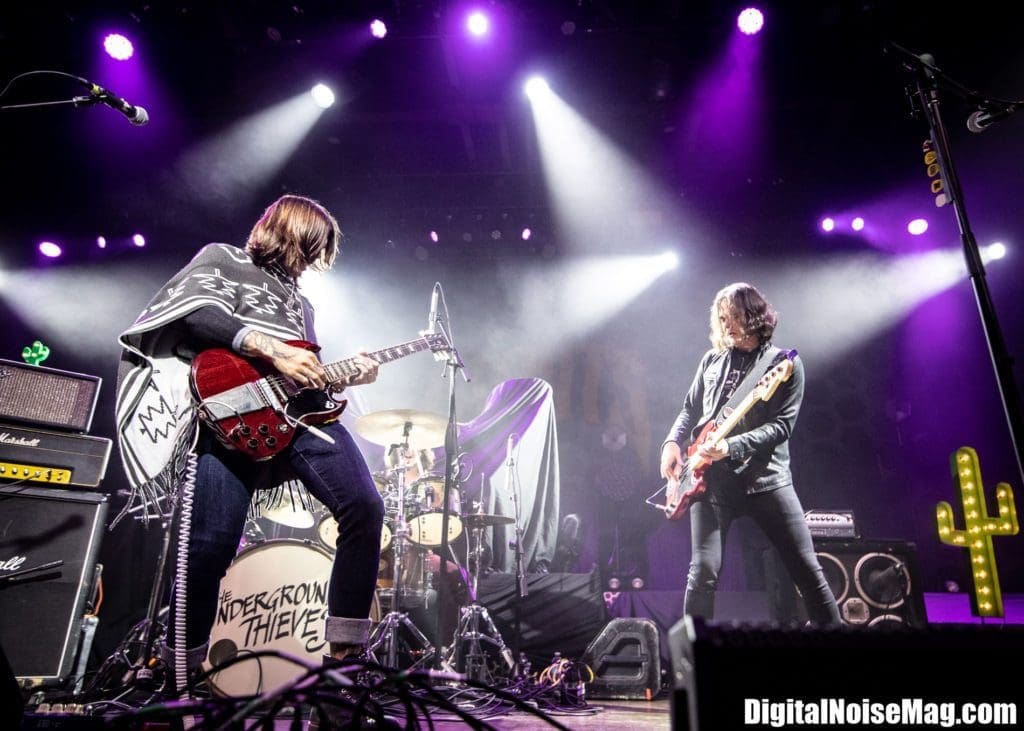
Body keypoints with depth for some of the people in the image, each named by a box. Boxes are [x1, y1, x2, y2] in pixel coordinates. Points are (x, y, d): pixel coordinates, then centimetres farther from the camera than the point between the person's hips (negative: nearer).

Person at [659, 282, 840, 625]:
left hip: (766, 478, -2)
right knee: (703, 571, -5)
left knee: (809, 571, 2)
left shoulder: (786, 363, 2)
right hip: (711, 479, 2)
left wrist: (731, 447, -22)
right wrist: (673, 442, 0)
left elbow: (783, 425, -8)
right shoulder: (711, 360, 13)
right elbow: (689, 410, 20)